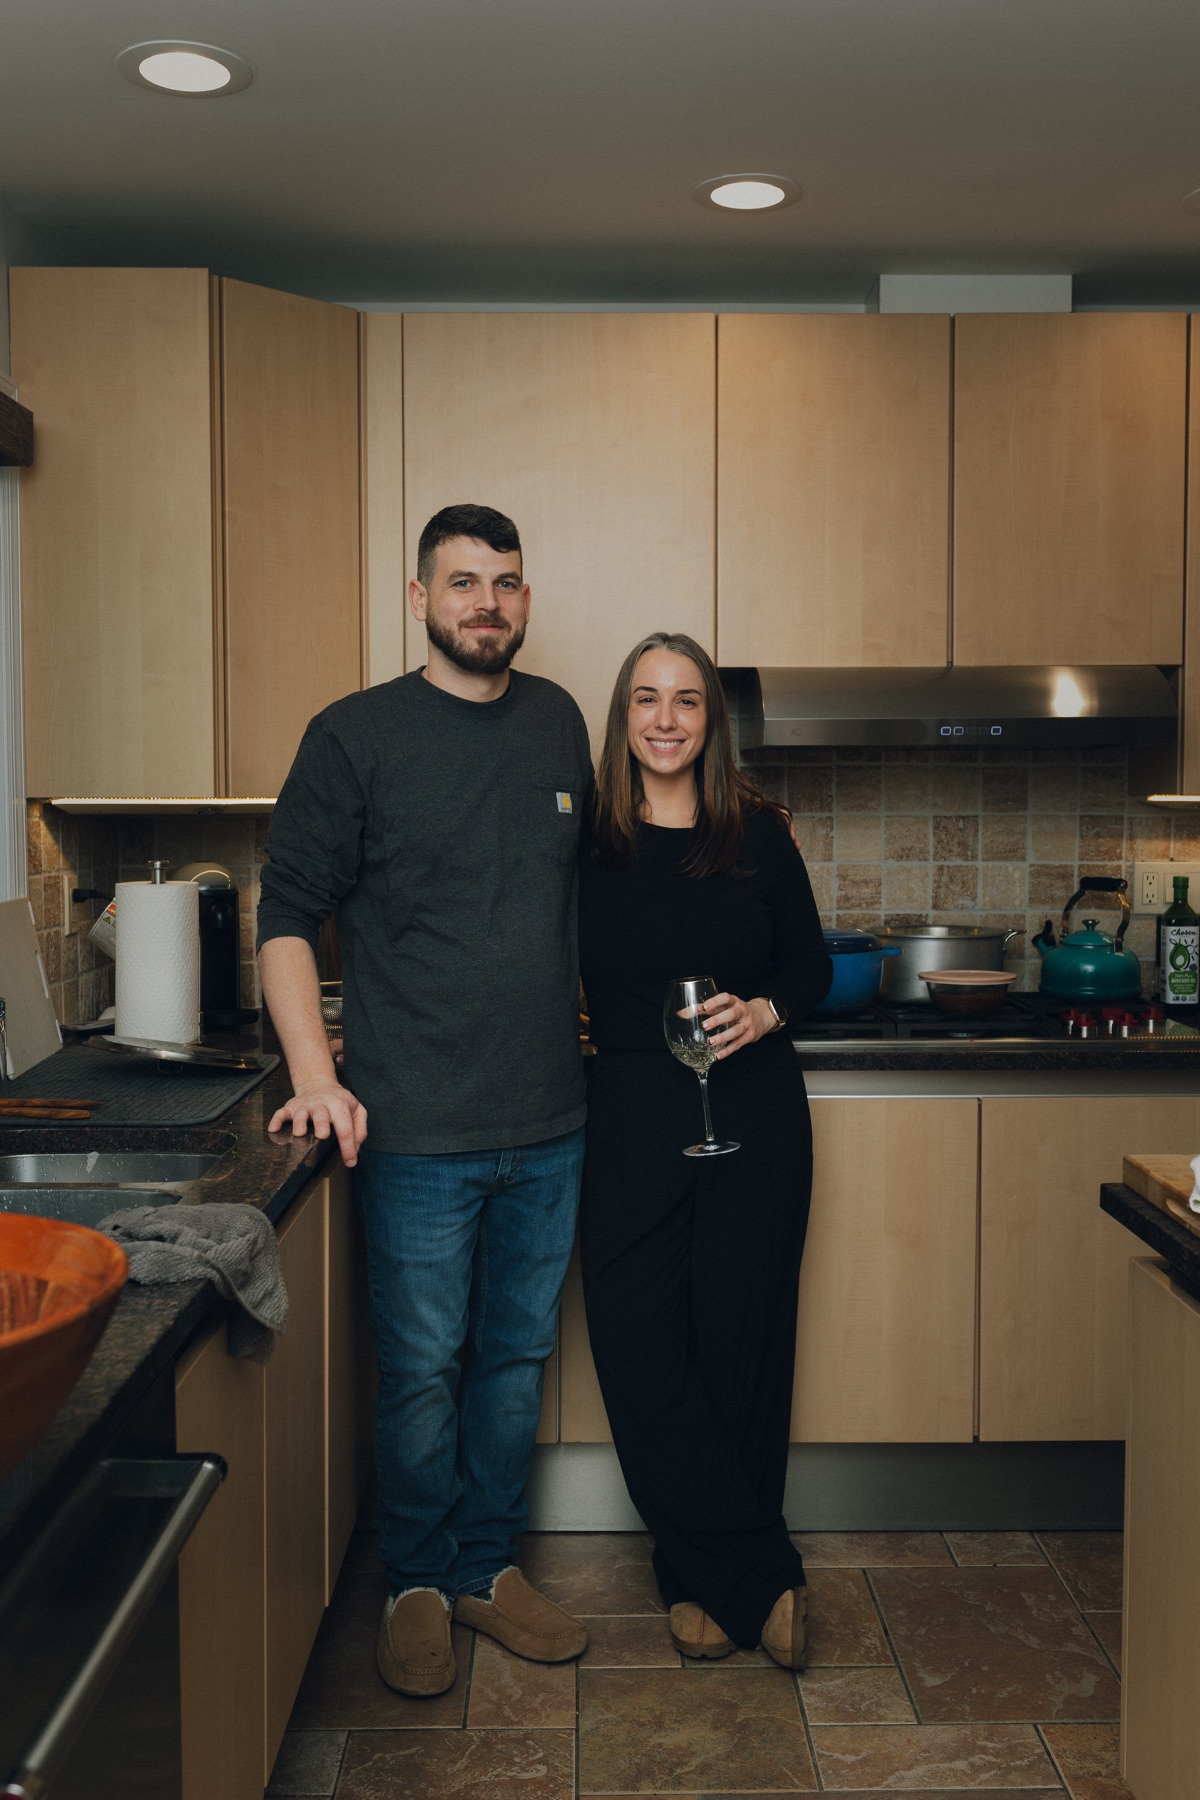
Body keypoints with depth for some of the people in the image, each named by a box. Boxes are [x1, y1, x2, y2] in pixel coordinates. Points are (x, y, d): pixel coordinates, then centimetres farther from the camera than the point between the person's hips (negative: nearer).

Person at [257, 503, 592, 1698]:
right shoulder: (355, 736, -5)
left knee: (517, 1356, 14)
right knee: (422, 1368, 5)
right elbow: (287, 914, -5)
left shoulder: (559, 725, 9)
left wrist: (596, 1043, 17)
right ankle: (415, 1585, 26)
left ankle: (485, 1567, 32)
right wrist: (316, 1075, -14)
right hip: (419, 1131, -4)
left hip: (550, 1124, 5)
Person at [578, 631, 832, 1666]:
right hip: (629, 1123, 0)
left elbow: (813, 964, 9)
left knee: (739, 1346, 6)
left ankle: (704, 1579, 25)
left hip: (752, 1116, 0)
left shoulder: (758, 832, 3)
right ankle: (761, 1578, 15)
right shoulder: (584, 838, 2)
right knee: (638, 1355, -2)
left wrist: (766, 1010, -11)